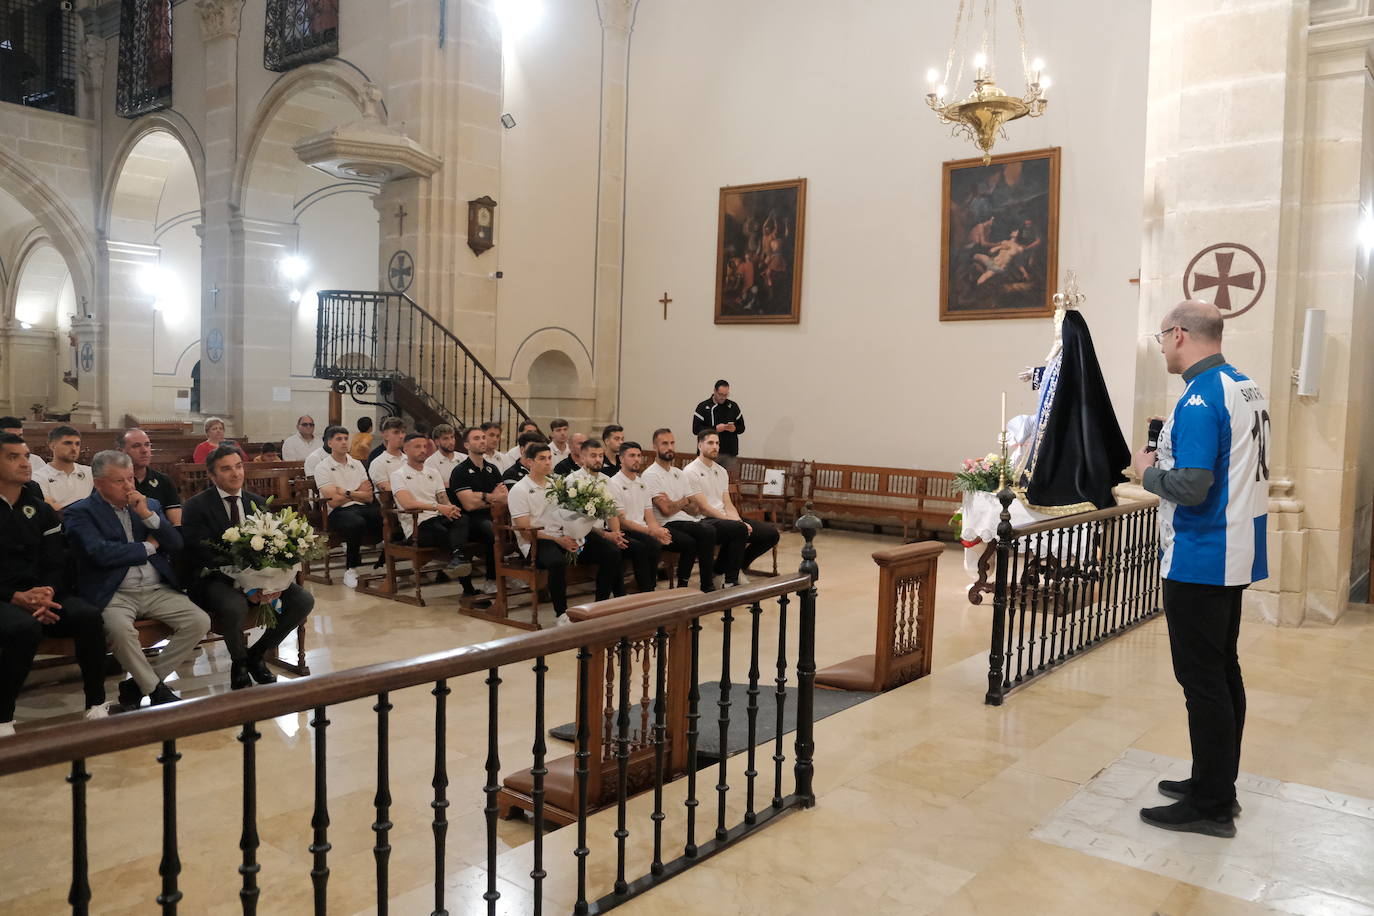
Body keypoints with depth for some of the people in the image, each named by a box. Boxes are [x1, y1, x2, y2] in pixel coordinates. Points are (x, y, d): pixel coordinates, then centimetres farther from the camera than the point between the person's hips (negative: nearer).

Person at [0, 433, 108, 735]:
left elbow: (56, 563, 8)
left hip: (39, 593, 4)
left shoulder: (41, 510, 13)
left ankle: (96, 706, -14)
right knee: (25, 628, -36)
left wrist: (46, 594, -14)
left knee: (88, 616, -25)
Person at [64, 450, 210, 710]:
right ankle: (156, 690, -12)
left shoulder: (150, 505, 17)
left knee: (200, 621, -16)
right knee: (119, 628, -36)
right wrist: (148, 547, -2)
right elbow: (100, 553, -15)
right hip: (115, 594, -5)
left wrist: (147, 515, -5)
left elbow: (176, 545, 7)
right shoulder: (79, 513, 2)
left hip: (158, 591, 5)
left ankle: (136, 686, -4)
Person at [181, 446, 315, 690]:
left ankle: (257, 654, 7)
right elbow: (204, 555, -15)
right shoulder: (196, 507, -6)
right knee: (234, 606, -37)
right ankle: (239, 664, -4)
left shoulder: (257, 503, 11)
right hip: (216, 579, -5)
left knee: (304, 600, -15)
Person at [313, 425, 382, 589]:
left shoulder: (357, 464, 19)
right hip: (338, 512, -4)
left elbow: (369, 497, 11)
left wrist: (347, 493, -2)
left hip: (362, 508, 5)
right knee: (357, 523, -39)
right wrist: (358, 492, 5)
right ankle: (351, 569, -18)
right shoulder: (323, 468, 4)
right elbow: (334, 501, -7)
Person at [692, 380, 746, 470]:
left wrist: (735, 428, -8)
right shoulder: (703, 407, 1)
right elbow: (696, 429, -6)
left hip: (730, 453, 3)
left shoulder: (733, 406, 11)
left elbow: (742, 427, 15)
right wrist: (715, 429, -15)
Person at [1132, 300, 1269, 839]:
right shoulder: (1247, 388, 10)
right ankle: (1218, 782, 29)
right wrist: (1168, 459, 10)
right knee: (1223, 671, 17)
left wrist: (1148, 472, -8)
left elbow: (1190, 487, -27)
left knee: (1202, 679, -1)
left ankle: (1210, 806, 9)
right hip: (1235, 556, 10)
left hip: (1199, 562, -10)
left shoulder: (1200, 400, -20)